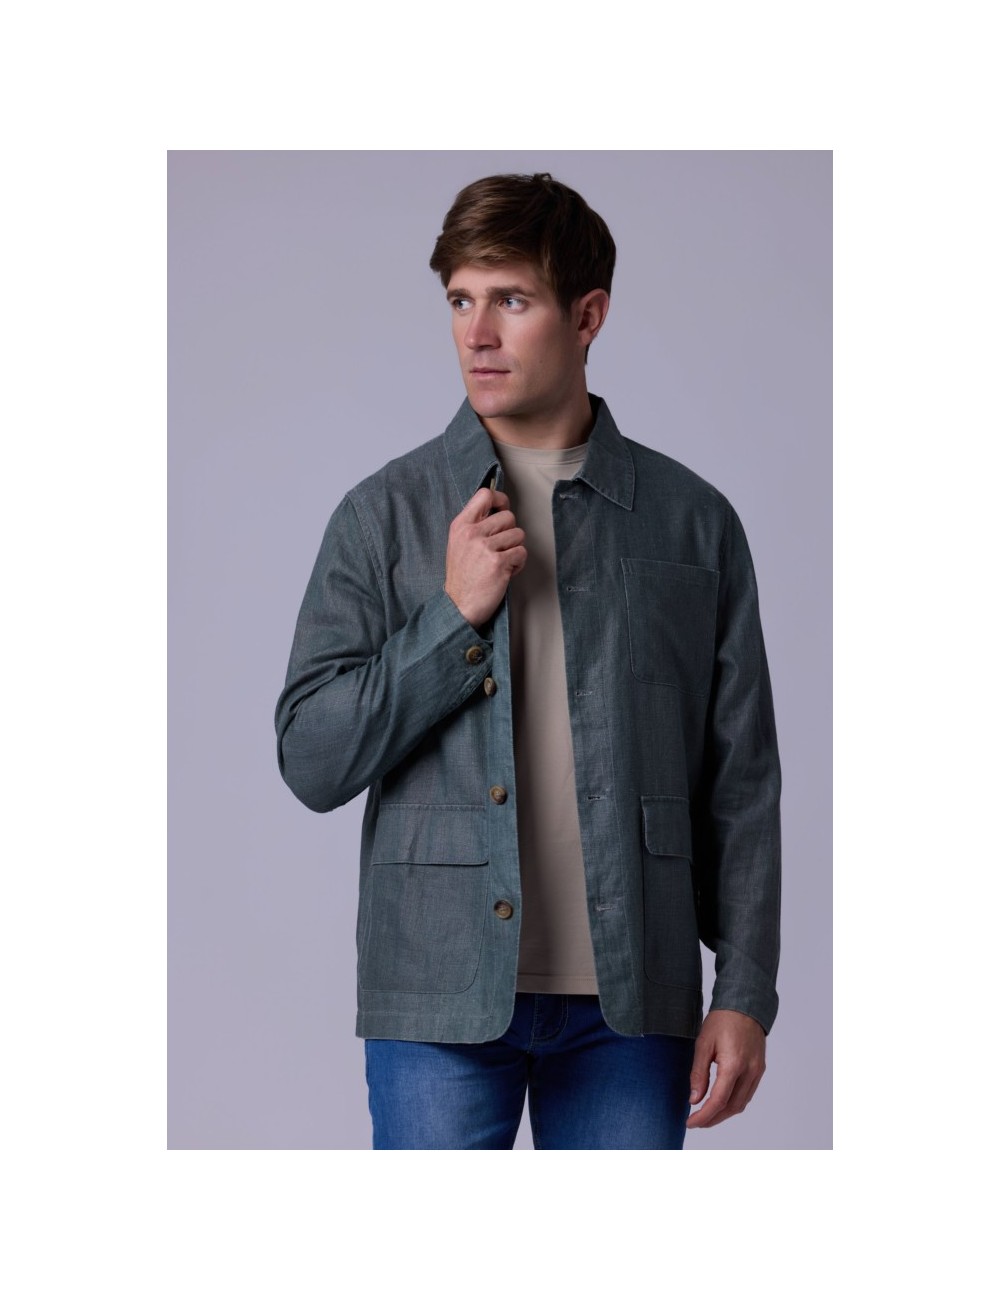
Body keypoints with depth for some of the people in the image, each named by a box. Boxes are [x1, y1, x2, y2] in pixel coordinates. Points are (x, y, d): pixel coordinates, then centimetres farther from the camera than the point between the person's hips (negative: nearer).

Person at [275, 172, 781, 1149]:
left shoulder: (692, 521, 4)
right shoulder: (385, 516, 2)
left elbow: (741, 783, 6)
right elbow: (311, 759, -3)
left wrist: (745, 991, 0)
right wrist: (455, 615, -12)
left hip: (630, 999, 1)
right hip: (441, 994, -1)